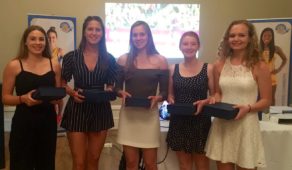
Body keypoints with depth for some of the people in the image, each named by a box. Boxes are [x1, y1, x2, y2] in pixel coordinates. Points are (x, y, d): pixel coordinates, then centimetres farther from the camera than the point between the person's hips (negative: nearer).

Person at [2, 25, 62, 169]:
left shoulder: (54, 65, 5)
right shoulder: (14, 66, -3)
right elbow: (5, 97, -2)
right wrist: (23, 98, -20)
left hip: (48, 122, 3)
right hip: (23, 123, -3)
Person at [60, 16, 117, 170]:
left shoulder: (109, 59, 1)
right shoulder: (71, 57, -3)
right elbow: (62, 83, 5)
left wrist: (109, 92, -12)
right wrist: (72, 93, -14)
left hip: (100, 111, 2)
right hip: (77, 110, -2)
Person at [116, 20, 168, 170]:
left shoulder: (160, 61, 1)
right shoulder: (123, 59, 4)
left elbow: (165, 92, 4)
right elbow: (117, 87, 9)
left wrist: (157, 98, -17)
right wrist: (121, 93, -12)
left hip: (150, 115, -1)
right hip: (128, 114, 1)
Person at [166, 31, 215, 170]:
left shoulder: (208, 69, -3)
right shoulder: (173, 69, 4)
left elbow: (215, 96, -1)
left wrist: (204, 102, -20)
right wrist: (170, 100, -9)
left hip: (201, 122, -2)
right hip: (179, 122, 2)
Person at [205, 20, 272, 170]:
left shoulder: (259, 66, -4)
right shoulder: (219, 64, 5)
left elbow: (266, 100, -2)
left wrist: (248, 108, -19)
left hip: (246, 125, -2)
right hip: (222, 125, 3)